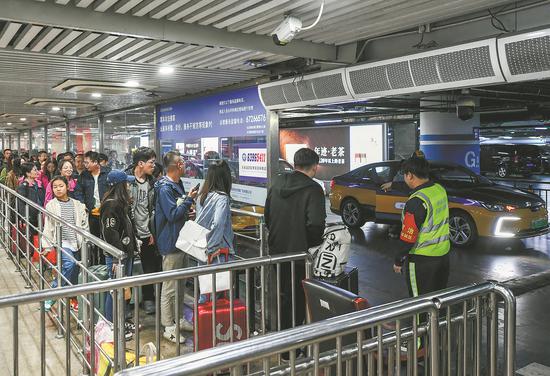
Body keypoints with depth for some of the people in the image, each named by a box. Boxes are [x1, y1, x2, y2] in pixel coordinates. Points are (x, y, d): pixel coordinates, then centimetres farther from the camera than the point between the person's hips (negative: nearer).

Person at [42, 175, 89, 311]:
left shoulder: (77, 204, 9)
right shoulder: (51, 205, 2)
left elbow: (84, 224, 10)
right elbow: (48, 227, 2)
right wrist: (47, 246, 0)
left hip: (77, 242, 3)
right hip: (62, 242, -3)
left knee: (75, 273, 6)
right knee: (69, 264, -26)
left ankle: (73, 298, 24)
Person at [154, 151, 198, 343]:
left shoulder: (178, 184, 11)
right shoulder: (165, 188, -18)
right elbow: (172, 215, -23)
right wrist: (189, 199, -17)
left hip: (181, 240, 10)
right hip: (170, 243, -10)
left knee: (180, 283, 19)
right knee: (170, 286, 0)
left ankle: (178, 319, 32)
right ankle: (168, 327, 10)